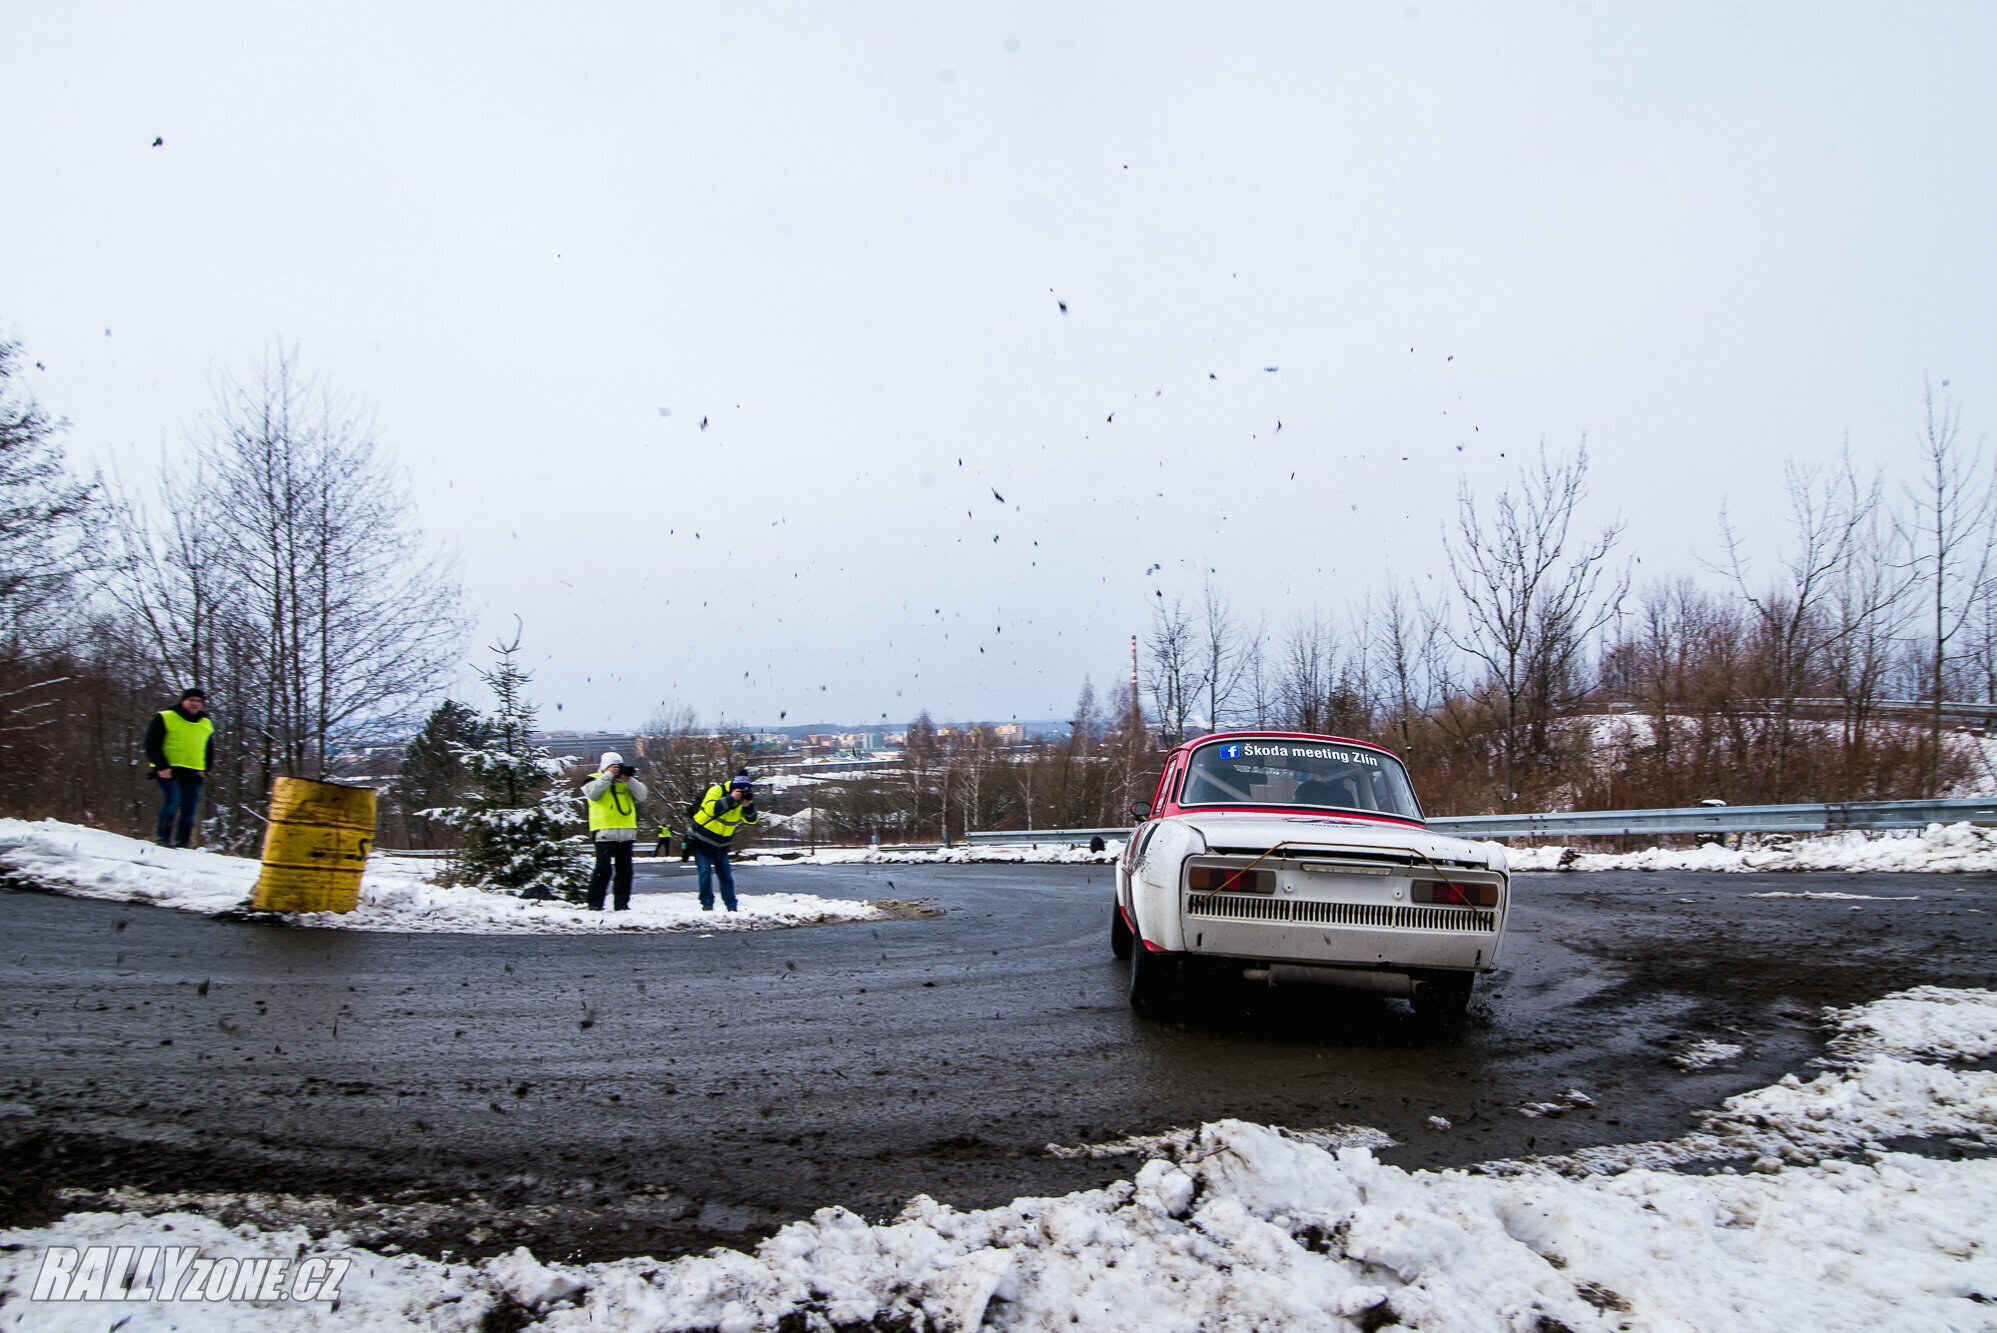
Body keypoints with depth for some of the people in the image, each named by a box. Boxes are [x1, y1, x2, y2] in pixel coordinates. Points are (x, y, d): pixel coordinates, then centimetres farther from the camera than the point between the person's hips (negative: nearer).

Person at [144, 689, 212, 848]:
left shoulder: (207, 724, 17)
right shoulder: (165, 718, 2)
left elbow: (209, 750, 25)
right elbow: (152, 745, -1)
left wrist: (204, 769, 9)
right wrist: (161, 767, -11)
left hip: (193, 773, 5)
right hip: (169, 771, -5)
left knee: (189, 808, -2)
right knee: (173, 799, -21)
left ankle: (181, 842, 3)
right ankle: (162, 836, -10)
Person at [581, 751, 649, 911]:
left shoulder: (626, 782, 18)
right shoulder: (594, 779, 9)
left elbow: (642, 795, 3)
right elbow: (592, 793, -14)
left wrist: (628, 779, -10)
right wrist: (608, 775, -14)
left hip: (626, 832, 4)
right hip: (604, 833, -4)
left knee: (625, 870, 5)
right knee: (603, 869, -10)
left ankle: (621, 903, 12)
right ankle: (595, 903, -3)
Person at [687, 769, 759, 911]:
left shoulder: (741, 800, -1)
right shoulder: (717, 791, -18)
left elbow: (752, 820, -4)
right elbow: (710, 809, -35)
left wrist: (748, 806, -24)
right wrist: (730, 799, -40)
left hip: (721, 845, 5)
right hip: (702, 841, -5)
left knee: (726, 875, 3)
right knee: (706, 873, -11)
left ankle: (732, 906, 8)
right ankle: (707, 904, -1)